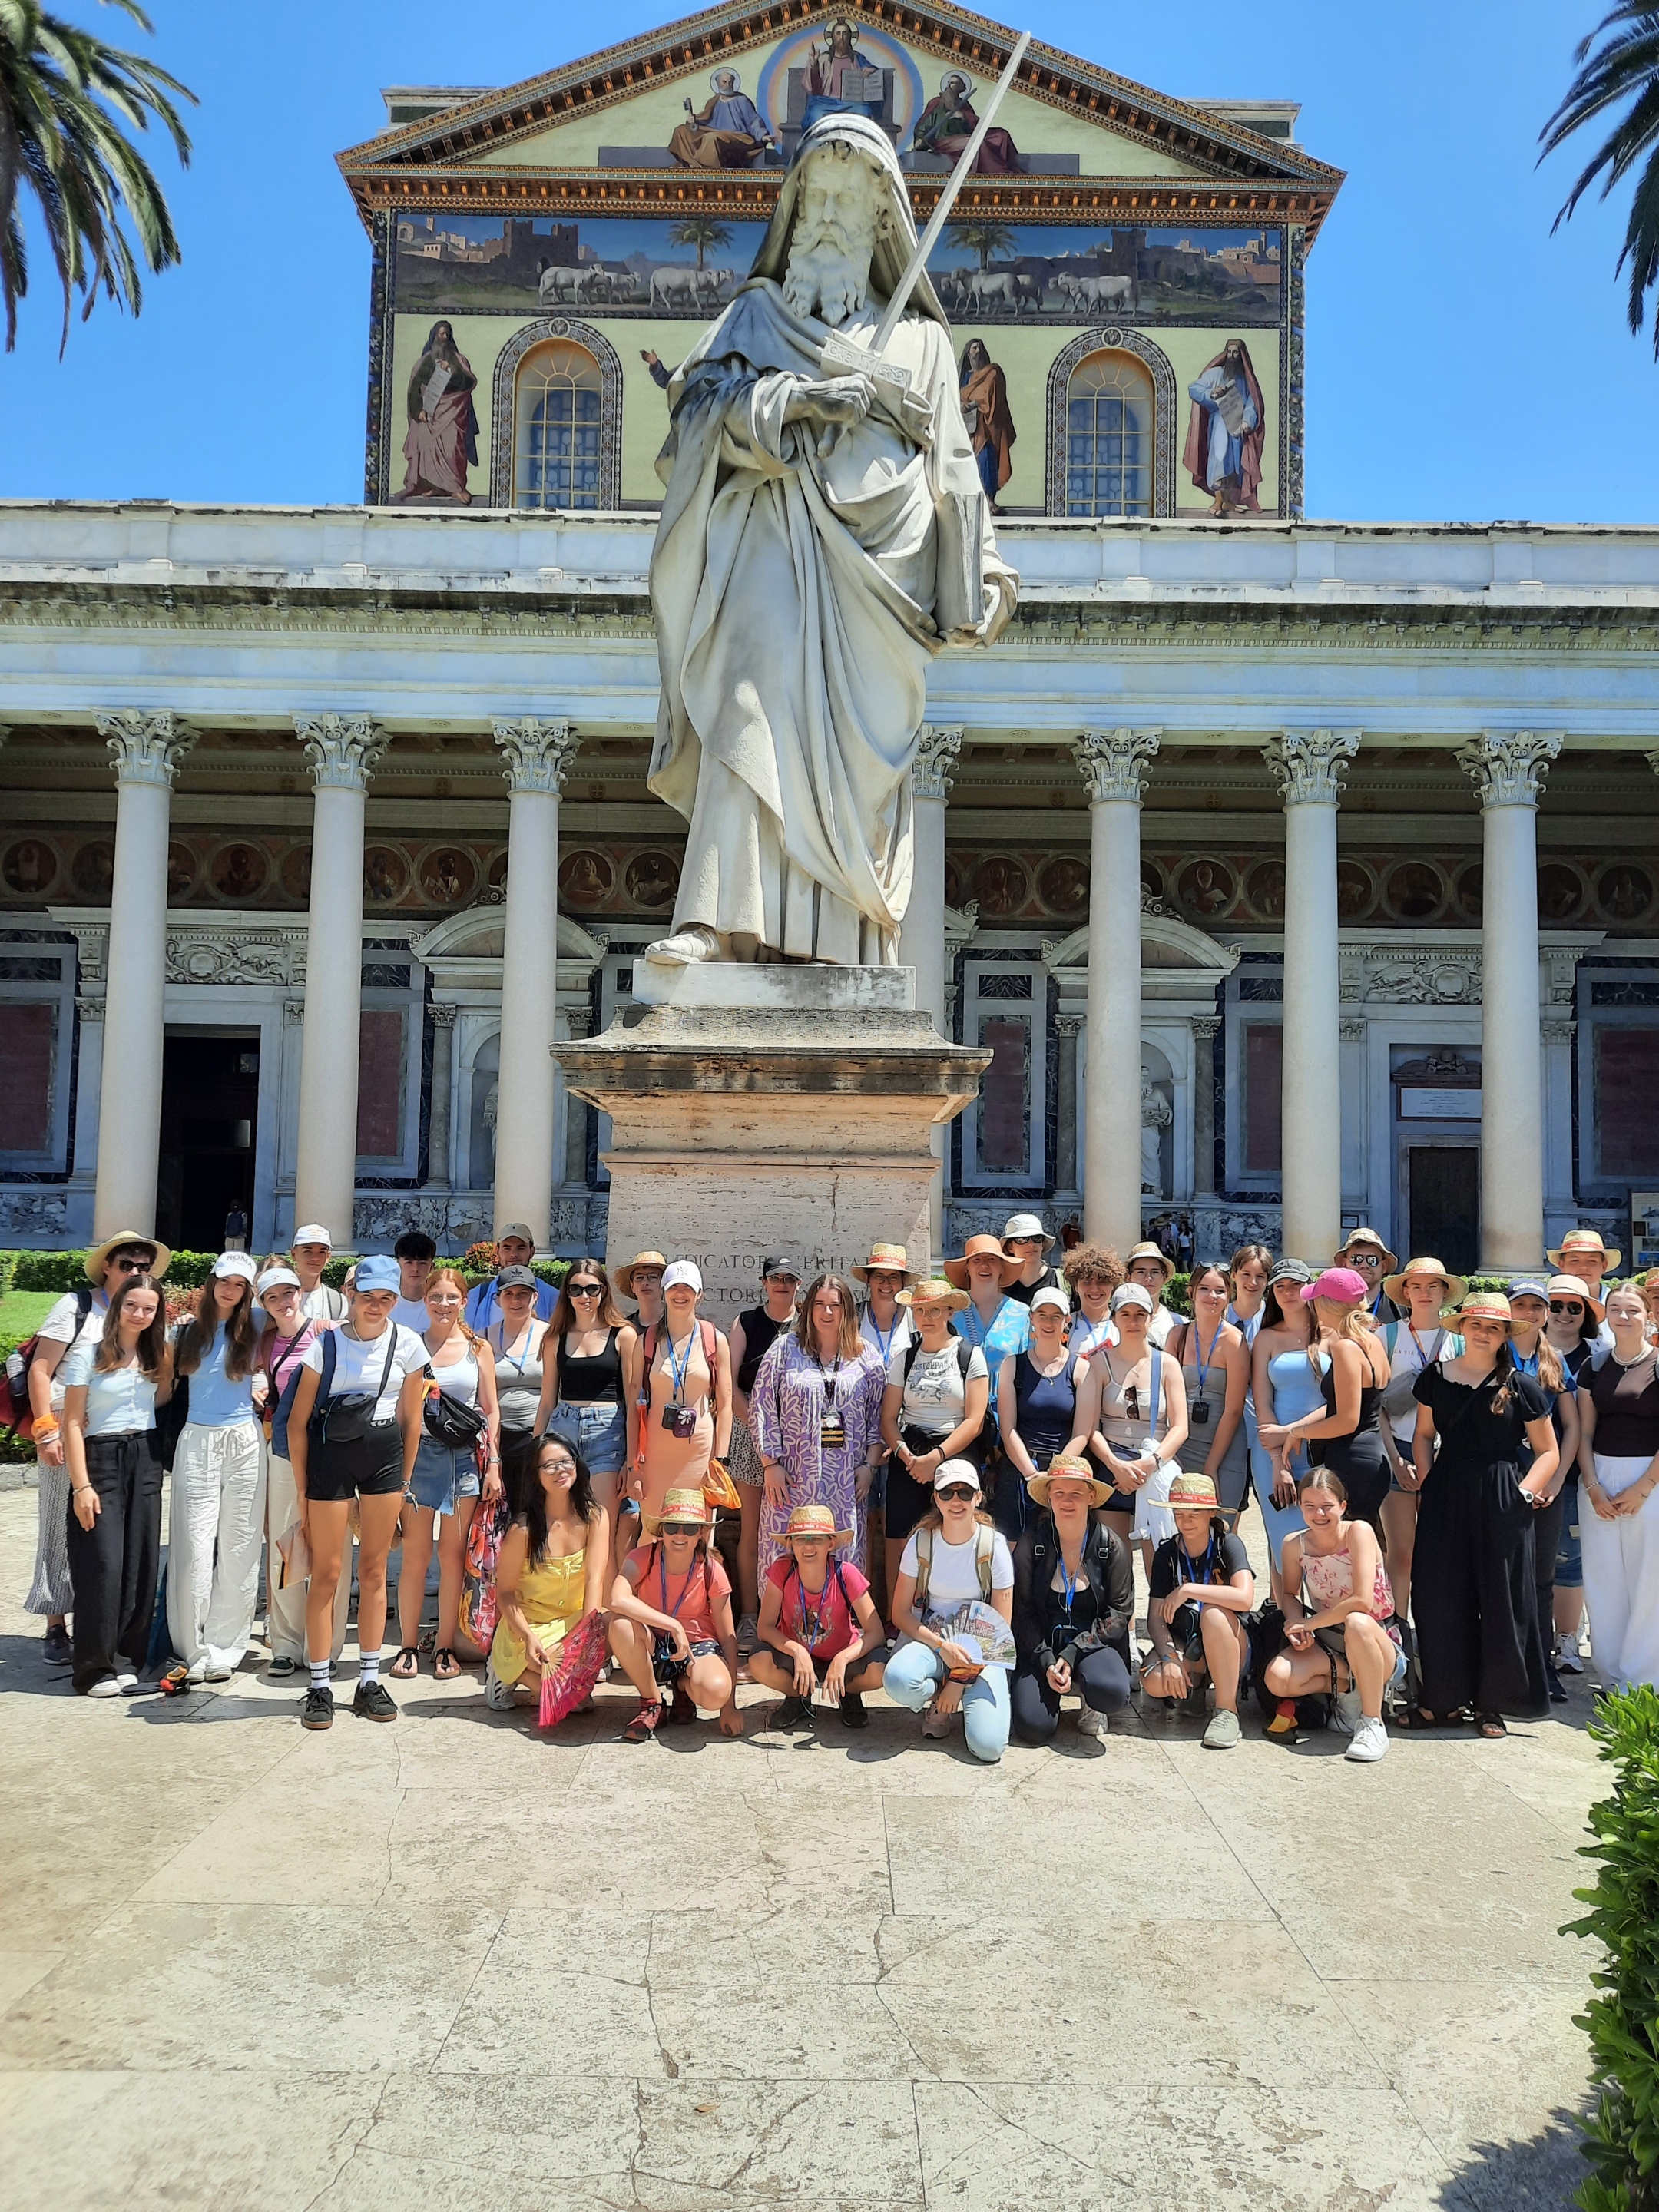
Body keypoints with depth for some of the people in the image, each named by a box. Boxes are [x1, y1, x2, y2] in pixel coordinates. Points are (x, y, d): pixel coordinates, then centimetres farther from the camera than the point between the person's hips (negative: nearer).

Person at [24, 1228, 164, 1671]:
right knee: (64, 1530, 1)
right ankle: (56, 1630, 10)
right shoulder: (76, 1306, -1)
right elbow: (40, 1370, -4)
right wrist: (46, 1430, -10)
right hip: (68, 1435, -4)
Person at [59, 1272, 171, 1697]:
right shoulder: (89, 1352, -6)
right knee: (104, 1565, -6)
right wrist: (81, 1486, -13)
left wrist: (168, 1367, 0)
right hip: (100, 1458, -5)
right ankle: (95, 1669, 4)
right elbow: (73, 1423, -8)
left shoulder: (156, 1354, 10)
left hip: (145, 1460, 5)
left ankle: (127, 1660, 13)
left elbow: (160, 1402, 10)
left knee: (142, 1564, 3)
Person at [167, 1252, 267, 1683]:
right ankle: (194, 1647, 6)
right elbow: (167, 1379, 13)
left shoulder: (253, 1324, 6)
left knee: (238, 1549, 2)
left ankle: (224, 1648, 11)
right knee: (195, 1548, -4)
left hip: (243, 1442, 0)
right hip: (197, 1441, 0)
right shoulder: (188, 1329, 8)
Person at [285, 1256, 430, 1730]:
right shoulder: (327, 1344, -6)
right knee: (326, 1574, 1)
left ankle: (369, 1681, 19)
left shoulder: (407, 1344, -1)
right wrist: (301, 1489, -4)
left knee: (374, 1571, 8)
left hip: (385, 1455, 2)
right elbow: (298, 1421, -3)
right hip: (330, 1455, -2)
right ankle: (319, 1686, 11)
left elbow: (411, 1417, 7)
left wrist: (405, 1477, 8)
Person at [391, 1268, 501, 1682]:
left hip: (465, 1456, 0)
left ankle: (445, 1647, 11)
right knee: (415, 1553, 0)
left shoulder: (478, 1348, 7)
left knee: (452, 1554, 3)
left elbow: (491, 1408, 7)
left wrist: (493, 1463, 0)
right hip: (420, 1453, 0)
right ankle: (408, 1645, 11)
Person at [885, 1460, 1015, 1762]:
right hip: (928, 1638, 1)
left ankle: (960, 1696, 9)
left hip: (979, 1649, -1)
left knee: (988, 1745, -25)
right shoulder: (921, 1542, -4)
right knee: (898, 1680, -35)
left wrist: (961, 1679, -11)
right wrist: (942, 1646, -18)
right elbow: (900, 1613, -1)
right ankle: (938, 1702, 0)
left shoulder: (994, 1545, -8)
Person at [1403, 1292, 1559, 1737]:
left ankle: (1491, 1703, 17)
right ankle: (1444, 1699, 13)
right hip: (1445, 1498, 2)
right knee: (1439, 1596, 1)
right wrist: (1425, 1479, 3)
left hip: (1499, 1503, -2)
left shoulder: (1520, 1386, 0)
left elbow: (1547, 1451, 4)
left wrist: (1525, 1491, -9)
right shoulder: (1436, 1378, 5)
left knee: (1500, 1600, 3)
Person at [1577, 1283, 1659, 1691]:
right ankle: (1612, 1676, 16)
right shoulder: (1594, 1367, 9)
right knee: (1602, 1580, 5)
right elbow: (1584, 1432, 8)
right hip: (1599, 1478, 4)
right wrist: (1593, 1486, -3)